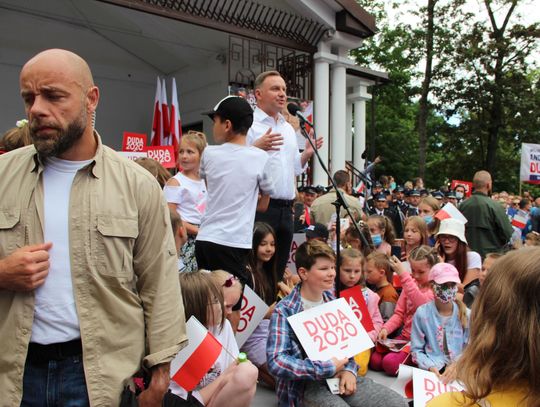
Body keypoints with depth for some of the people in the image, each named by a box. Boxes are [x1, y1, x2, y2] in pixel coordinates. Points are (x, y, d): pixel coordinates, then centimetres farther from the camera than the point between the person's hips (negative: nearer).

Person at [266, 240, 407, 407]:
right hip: (307, 384, -7)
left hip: (339, 374, 7)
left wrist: (349, 369, -5)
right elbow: (276, 362, -22)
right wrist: (327, 368, -19)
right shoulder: (284, 311, -12)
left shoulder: (332, 301, 10)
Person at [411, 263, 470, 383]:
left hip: (460, 370, 1)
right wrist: (430, 367, -16)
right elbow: (416, 349, 1)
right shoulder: (422, 313, -2)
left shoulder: (466, 314, 3)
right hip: (432, 370, -1)